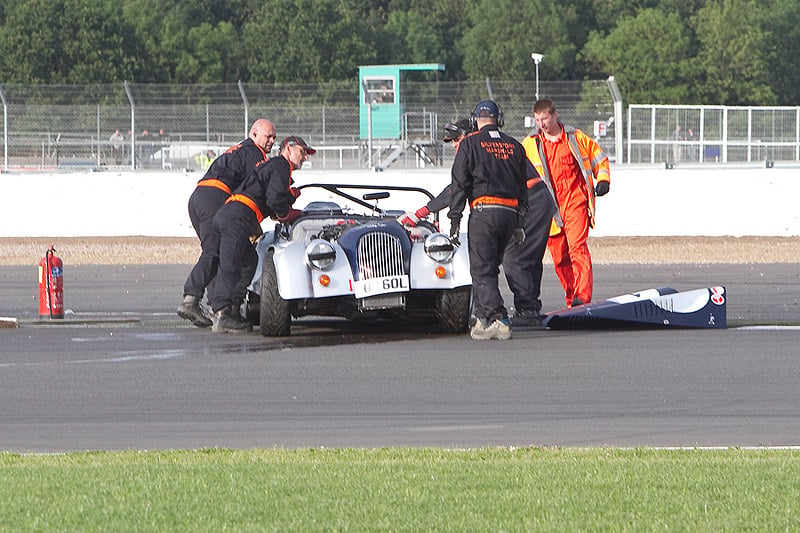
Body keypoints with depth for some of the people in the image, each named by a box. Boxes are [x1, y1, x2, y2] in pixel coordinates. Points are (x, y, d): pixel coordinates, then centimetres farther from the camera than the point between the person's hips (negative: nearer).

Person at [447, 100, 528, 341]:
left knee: (482, 270, -6)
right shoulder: (514, 146, 14)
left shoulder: (470, 144, 0)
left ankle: (498, 319, -20)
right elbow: (523, 187, 16)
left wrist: (454, 220, -2)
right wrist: (518, 223, 21)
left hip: (483, 212, -5)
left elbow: (459, 184, -3)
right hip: (510, 213, 5)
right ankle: (482, 318, 18)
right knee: (490, 267, 16)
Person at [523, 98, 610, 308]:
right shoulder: (529, 145, 9)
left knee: (577, 248, -18)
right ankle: (571, 300, 16)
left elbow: (599, 158, 17)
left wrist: (603, 180, 2)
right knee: (559, 258, 4)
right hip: (549, 209, 3)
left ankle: (582, 296, -25)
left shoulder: (575, 138, 6)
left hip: (575, 202, -3)